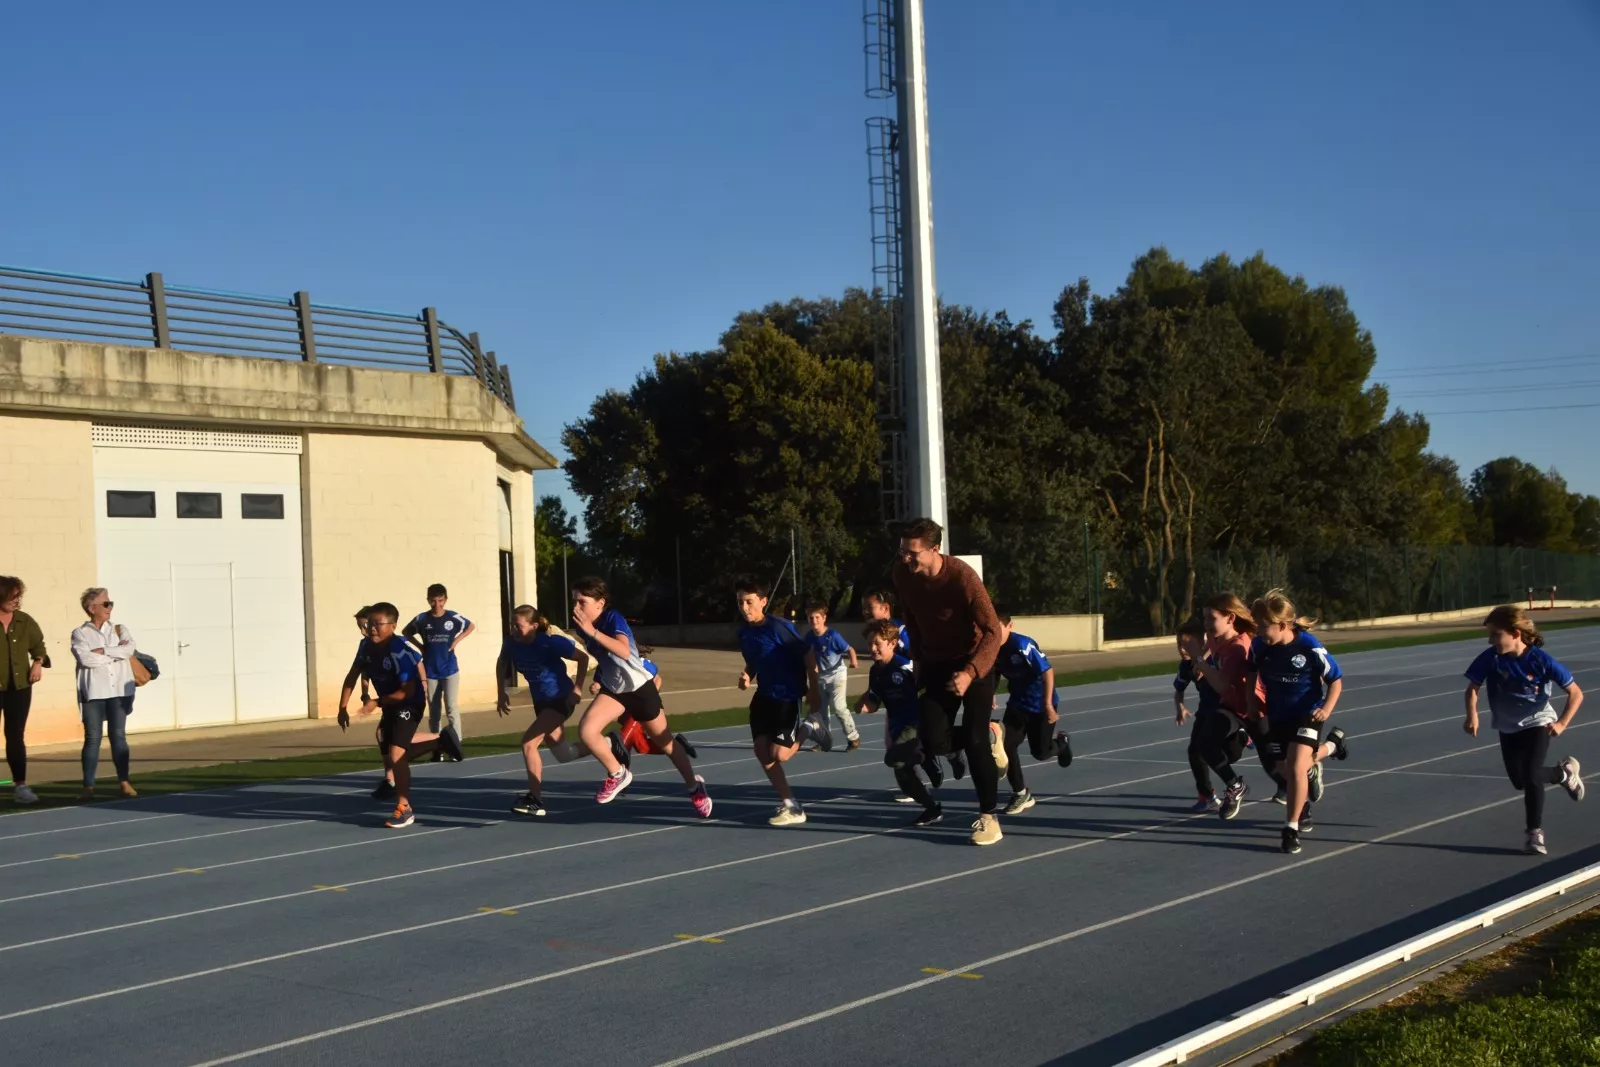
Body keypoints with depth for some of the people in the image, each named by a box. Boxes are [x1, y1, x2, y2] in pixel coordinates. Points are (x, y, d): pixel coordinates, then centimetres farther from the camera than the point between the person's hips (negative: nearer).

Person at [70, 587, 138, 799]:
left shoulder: (119, 630, 12)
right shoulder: (80, 634, 3)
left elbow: (130, 649, -7)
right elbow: (85, 658, -14)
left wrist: (102, 651, -12)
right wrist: (116, 652, -8)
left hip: (119, 690, 2)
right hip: (94, 692, -2)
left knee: (118, 736, 4)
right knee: (93, 738, -2)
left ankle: (124, 782, 7)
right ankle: (88, 786, 2)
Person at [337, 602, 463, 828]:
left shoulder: (401, 652, -30)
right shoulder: (366, 645, -8)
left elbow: (407, 691, -30)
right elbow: (352, 676, 3)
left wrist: (377, 703, -35)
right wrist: (343, 707, -3)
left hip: (409, 704, -8)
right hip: (390, 705, 8)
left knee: (396, 755, -17)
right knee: (395, 753, 17)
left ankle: (404, 809, -3)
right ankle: (440, 739, 37)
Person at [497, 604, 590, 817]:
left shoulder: (550, 642, -27)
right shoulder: (511, 643, -12)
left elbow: (583, 658, -18)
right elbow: (502, 663, 11)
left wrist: (577, 689, -21)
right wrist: (502, 692, 4)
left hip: (561, 699, -7)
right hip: (540, 700, 7)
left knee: (528, 741, -20)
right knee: (562, 752, 19)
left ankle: (535, 799, -13)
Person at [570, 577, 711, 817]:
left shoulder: (613, 618, -27)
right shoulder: (582, 624, -8)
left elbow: (624, 651, -47)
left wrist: (593, 632, -54)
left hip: (640, 688, -5)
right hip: (613, 689, 5)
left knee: (665, 743, 9)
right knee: (586, 730, -20)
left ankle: (695, 787, 33)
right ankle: (617, 774, 4)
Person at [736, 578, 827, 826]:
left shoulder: (780, 627, -20)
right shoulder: (744, 633, 1)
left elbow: (808, 656, -14)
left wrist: (813, 689, -11)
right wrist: (747, 677, -4)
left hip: (787, 696, -7)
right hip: (764, 696, 7)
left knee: (779, 754, -11)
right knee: (762, 751, 0)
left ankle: (809, 728, 18)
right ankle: (790, 806, 10)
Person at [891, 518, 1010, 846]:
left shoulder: (963, 577, -28)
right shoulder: (902, 573, -12)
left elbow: (993, 632, -26)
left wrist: (970, 672, -37)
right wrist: (920, 659, 9)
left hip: (974, 661, -5)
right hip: (938, 662, 5)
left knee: (974, 739, -12)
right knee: (934, 741, -6)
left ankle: (988, 816, 4)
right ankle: (989, 736, 24)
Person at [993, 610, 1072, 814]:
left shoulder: (1023, 645, -29)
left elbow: (1048, 671, -26)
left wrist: (1048, 704, -27)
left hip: (1041, 704, -5)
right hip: (1017, 702, 5)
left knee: (1040, 752, 2)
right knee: (1006, 745, -9)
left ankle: (1061, 741, 40)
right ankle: (1021, 795, 6)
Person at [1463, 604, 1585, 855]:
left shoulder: (1541, 660, -24)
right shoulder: (1490, 658, -20)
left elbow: (1576, 693, -16)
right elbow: (1473, 687, -10)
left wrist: (1562, 723, -25)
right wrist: (1472, 714, -28)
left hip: (1538, 723, -4)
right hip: (1508, 728, 4)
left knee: (1531, 775, -16)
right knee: (1520, 781, 11)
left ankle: (1535, 833, 1)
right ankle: (1564, 773, 39)